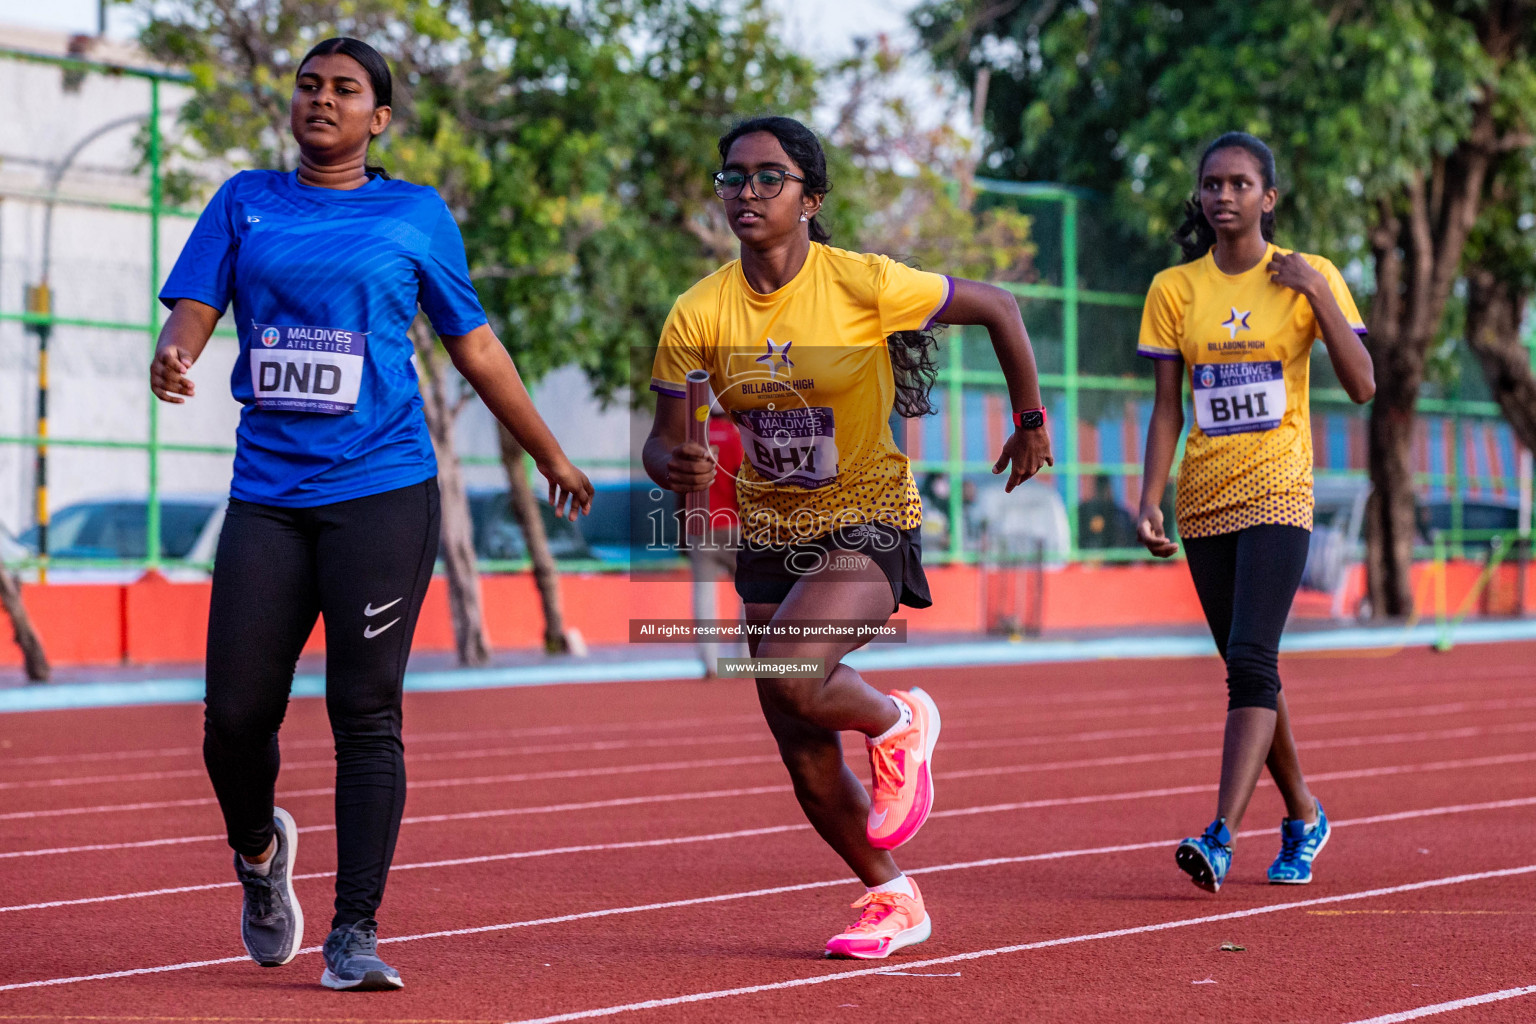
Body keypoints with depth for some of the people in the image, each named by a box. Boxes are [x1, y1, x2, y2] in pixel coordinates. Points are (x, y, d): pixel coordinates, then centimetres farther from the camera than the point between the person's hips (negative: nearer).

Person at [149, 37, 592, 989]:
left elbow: (474, 343, 18)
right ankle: (259, 849, 30)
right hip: (267, 492, 2)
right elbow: (194, 310, 4)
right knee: (237, 715, -3)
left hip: (382, 490, -2)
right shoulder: (246, 201, 13)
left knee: (366, 715, -9)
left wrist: (550, 455, 22)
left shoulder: (417, 215, 10)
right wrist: (171, 357, -20)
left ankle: (355, 936, -6)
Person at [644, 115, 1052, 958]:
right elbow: (663, 438, -4)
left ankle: (900, 723, 2)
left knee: (788, 674, -30)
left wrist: (1031, 421, 3)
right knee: (806, 760, 6)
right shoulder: (699, 314, -7)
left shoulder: (862, 285, -15)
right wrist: (672, 465, -28)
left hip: (868, 523, -4)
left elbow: (998, 308, -3)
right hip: (770, 536, 4)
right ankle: (891, 899, 28)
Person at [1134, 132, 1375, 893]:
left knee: (1251, 660, -17)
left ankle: (1221, 836, -23)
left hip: (1278, 494, -4)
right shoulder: (1174, 289, 5)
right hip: (1204, 502, 4)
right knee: (1250, 670, 10)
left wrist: (1320, 294, -14)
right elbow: (1166, 407, 6)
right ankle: (1302, 818, 28)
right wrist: (1149, 500, -5)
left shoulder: (1309, 277, -1)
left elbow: (1361, 386, -7)